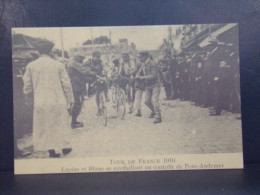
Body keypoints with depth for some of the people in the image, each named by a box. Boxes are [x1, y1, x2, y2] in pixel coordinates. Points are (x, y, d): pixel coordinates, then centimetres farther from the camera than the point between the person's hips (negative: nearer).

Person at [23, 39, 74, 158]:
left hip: (40, 103, 1)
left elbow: (27, 86, 3)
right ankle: (65, 147, 26)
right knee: (61, 125, 15)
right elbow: (67, 85, -2)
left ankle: (53, 151, 16)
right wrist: (70, 101, 7)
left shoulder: (31, 66, -2)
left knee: (45, 127, 11)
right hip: (58, 102, 0)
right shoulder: (59, 65, -4)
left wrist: (27, 94, 25)